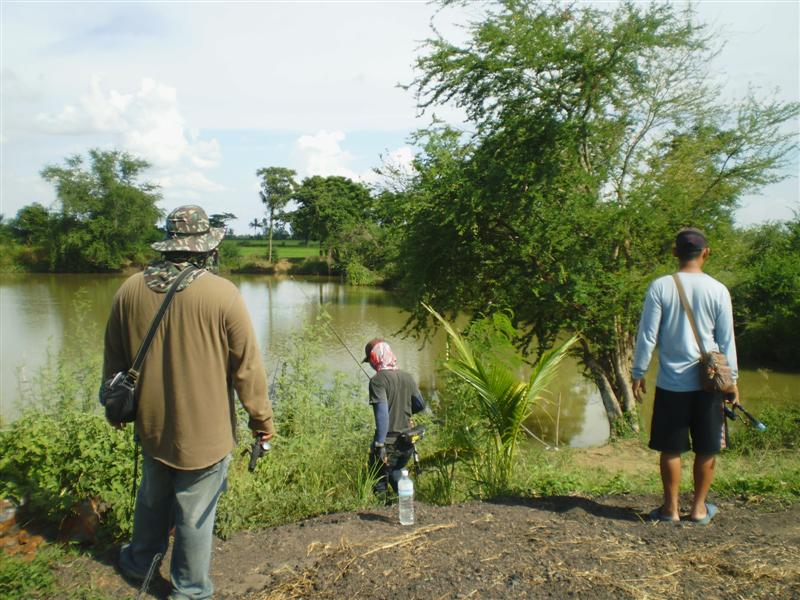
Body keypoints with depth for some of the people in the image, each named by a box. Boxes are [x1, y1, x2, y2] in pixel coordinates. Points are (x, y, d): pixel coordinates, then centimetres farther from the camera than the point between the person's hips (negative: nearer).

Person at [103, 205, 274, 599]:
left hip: (152, 425, 5)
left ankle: (140, 561, 50)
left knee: (153, 499, 27)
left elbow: (113, 359, 9)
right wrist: (262, 419, -2)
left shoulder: (130, 290, -3)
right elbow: (247, 366, -14)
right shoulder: (222, 294, -19)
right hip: (204, 431, -5)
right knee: (195, 515, 11)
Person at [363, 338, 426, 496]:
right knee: (396, 472, 28)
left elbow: (382, 413, -24)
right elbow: (421, 405, 11)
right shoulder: (407, 377, 3)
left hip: (389, 441, -6)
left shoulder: (377, 380, -16)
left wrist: (380, 444, -23)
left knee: (379, 479, 10)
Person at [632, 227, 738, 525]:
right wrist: (731, 380, 12)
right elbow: (726, 340, 3)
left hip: (671, 381, -1)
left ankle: (670, 508, 18)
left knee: (670, 449, 8)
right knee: (707, 449, 13)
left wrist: (638, 373, 3)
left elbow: (647, 336, -5)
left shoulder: (659, 287, -6)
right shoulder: (718, 290, -2)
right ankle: (699, 508, 24)